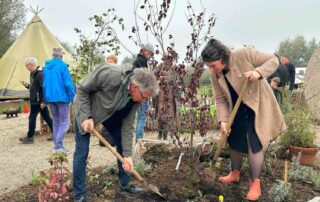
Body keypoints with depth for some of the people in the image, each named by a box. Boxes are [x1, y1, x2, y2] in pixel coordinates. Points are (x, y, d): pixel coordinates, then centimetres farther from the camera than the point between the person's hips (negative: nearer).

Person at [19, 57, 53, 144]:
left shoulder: (40, 74, -18)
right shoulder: (33, 73, 14)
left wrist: (43, 101, -23)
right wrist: (28, 85, 4)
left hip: (38, 101, -10)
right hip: (35, 100, 10)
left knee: (32, 117, -1)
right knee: (46, 117, 10)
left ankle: (29, 137, 10)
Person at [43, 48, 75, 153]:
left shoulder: (46, 67, 10)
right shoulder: (62, 65, -10)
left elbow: (44, 83, 14)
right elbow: (68, 83, -14)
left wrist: (46, 98, 19)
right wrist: (72, 97, -7)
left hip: (50, 98, 7)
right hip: (61, 97, -6)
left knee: (56, 122, 15)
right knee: (64, 122, 0)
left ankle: (57, 145, 18)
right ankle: (58, 146, -8)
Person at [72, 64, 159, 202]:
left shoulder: (136, 97, -20)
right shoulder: (109, 74, -40)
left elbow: (128, 125, -12)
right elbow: (82, 89, -25)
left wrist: (127, 154, -13)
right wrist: (87, 116, -28)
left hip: (112, 114, 5)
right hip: (86, 109, -5)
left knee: (123, 145, 6)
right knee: (82, 152, -6)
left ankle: (125, 184, 24)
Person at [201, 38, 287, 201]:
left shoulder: (245, 54, -24)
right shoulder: (215, 75, -10)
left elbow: (273, 60, -16)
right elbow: (220, 99, -6)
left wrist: (258, 72, -34)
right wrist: (223, 120, -18)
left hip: (258, 106, -5)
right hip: (238, 111, 5)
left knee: (254, 144, -9)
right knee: (234, 142, 13)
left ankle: (255, 184, 8)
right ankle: (235, 174, 37)